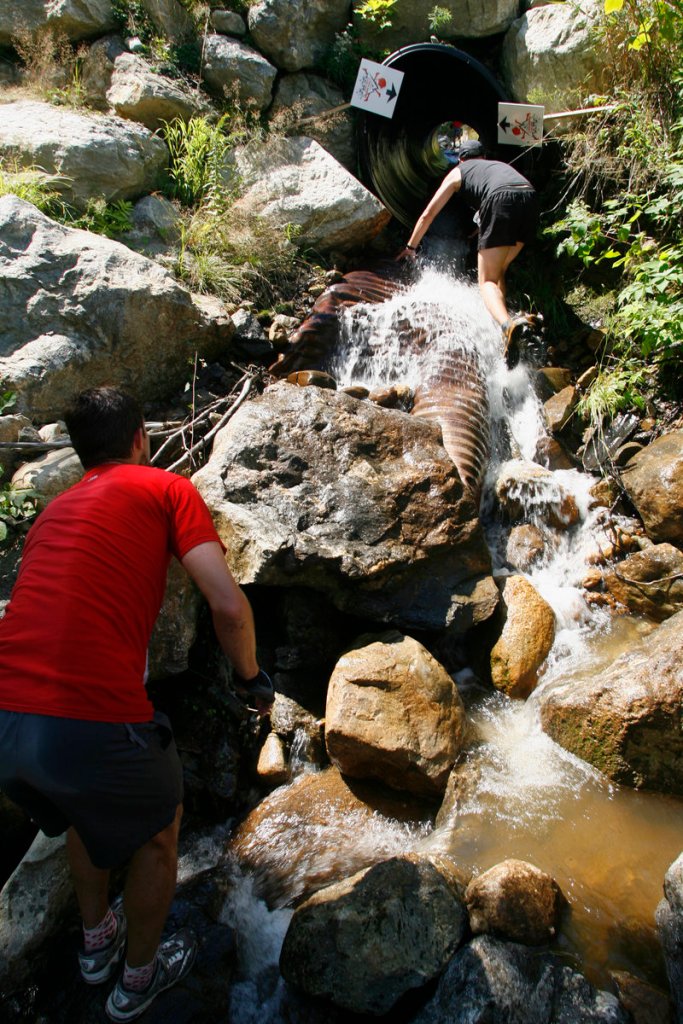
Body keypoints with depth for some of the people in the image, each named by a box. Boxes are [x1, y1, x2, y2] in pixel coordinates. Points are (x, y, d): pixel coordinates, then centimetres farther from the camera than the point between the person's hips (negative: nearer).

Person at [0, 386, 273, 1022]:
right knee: (158, 829, 26)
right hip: (94, 723, -6)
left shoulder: (54, 509, 21)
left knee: (85, 811, 37)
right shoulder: (167, 488, 3)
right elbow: (228, 606, -9)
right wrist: (252, 680, 10)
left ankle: (96, 940, 57)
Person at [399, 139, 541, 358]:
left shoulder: (458, 171, 28)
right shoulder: (500, 164, 40)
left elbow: (428, 214, 29)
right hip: (530, 199, 5)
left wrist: (411, 246, 42)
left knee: (487, 281, -4)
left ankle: (507, 323, -32)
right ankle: (503, 320, 10)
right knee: (498, 272, 23)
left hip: (501, 201, -5)